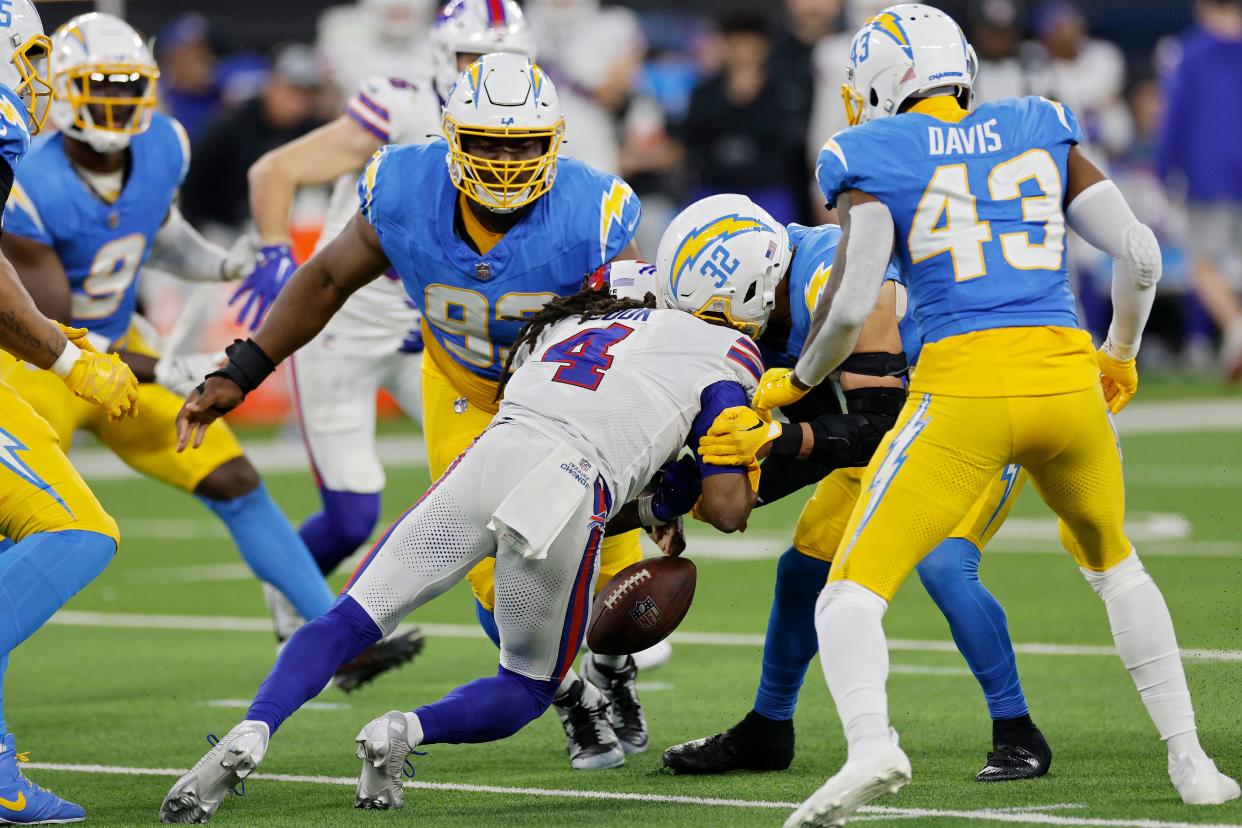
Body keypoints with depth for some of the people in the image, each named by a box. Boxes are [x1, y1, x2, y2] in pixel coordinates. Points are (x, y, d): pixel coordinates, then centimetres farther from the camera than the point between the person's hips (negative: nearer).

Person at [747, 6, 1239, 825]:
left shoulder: (876, 160, 4)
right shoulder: (1043, 134, 15)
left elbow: (851, 305, -4)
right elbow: (1140, 255, 11)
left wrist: (796, 381, 14)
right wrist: (1121, 355, 28)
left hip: (963, 389, -4)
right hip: (1067, 378, 4)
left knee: (854, 593, 1)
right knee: (1113, 562, 30)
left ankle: (871, 743, -28)